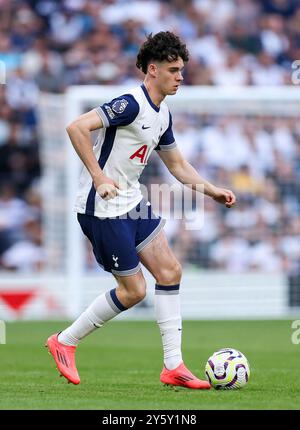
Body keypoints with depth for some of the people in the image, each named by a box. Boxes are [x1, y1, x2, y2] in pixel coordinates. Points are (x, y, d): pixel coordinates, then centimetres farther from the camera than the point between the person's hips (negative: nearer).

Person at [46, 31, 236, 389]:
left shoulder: (162, 115, 11)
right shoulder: (131, 104, -19)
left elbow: (177, 165, 23)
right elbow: (76, 128, -28)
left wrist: (213, 192, 12)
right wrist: (98, 177, -28)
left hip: (131, 204, 9)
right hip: (102, 208, -9)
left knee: (169, 271, 2)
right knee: (133, 290, -5)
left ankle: (173, 366, 6)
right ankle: (64, 342, 13)